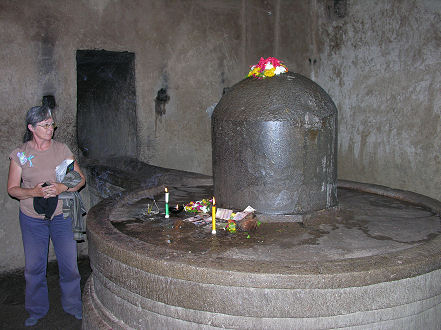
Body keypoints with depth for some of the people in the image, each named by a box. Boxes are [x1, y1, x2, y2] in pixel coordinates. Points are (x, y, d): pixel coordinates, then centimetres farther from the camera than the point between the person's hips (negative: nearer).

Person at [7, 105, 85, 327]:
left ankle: (72, 305, 28)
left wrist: (61, 188, -18)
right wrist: (34, 192, -20)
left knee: (69, 263, 7)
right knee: (34, 266, 10)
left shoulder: (62, 150, -2)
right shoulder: (20, 154, -4)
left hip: (61, 215, 0)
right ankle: (37, 310, 31)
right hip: (32, 218, 0)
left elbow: (80, 179, 1)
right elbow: (12, 188, -2)